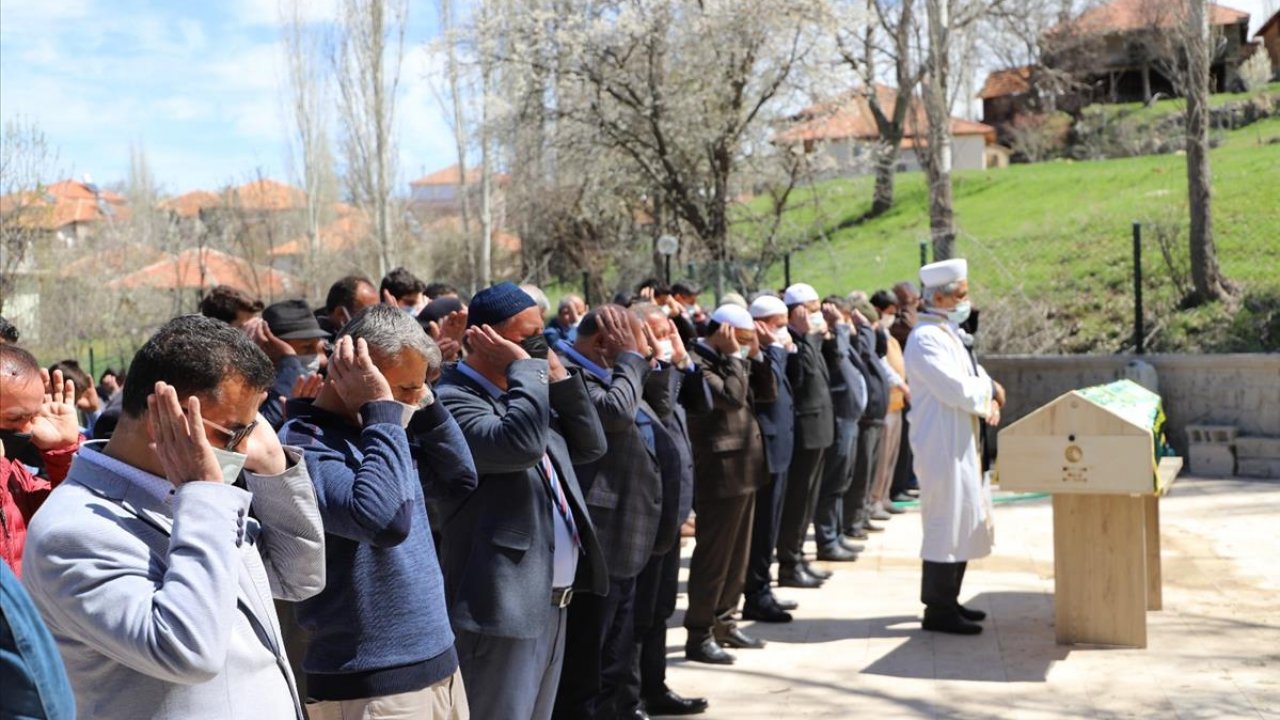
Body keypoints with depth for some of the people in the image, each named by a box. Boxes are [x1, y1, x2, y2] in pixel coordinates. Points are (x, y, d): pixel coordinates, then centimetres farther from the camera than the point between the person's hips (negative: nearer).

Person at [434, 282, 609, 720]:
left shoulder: (522, 392, 14)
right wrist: (525, 367, -20)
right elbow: (520, 444, -32)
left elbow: (591, 446, 13)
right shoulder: (453, 401, -16)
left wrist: (555, 373, 3)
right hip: (503, 605, -10)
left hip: (550, 600, 10)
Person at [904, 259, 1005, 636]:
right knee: (946, 523, -6)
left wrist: (985, 392, -4)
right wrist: (988, 391, -5)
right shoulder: (925, 339, -17)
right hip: (942, 446, -10)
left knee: (964, 521, 15)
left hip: (960, 444, 10)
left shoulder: (949, 333, 15)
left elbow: (970, 376, 18)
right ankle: (938, 609, 2)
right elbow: (957, 389, -23)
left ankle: (948, 600, 25)